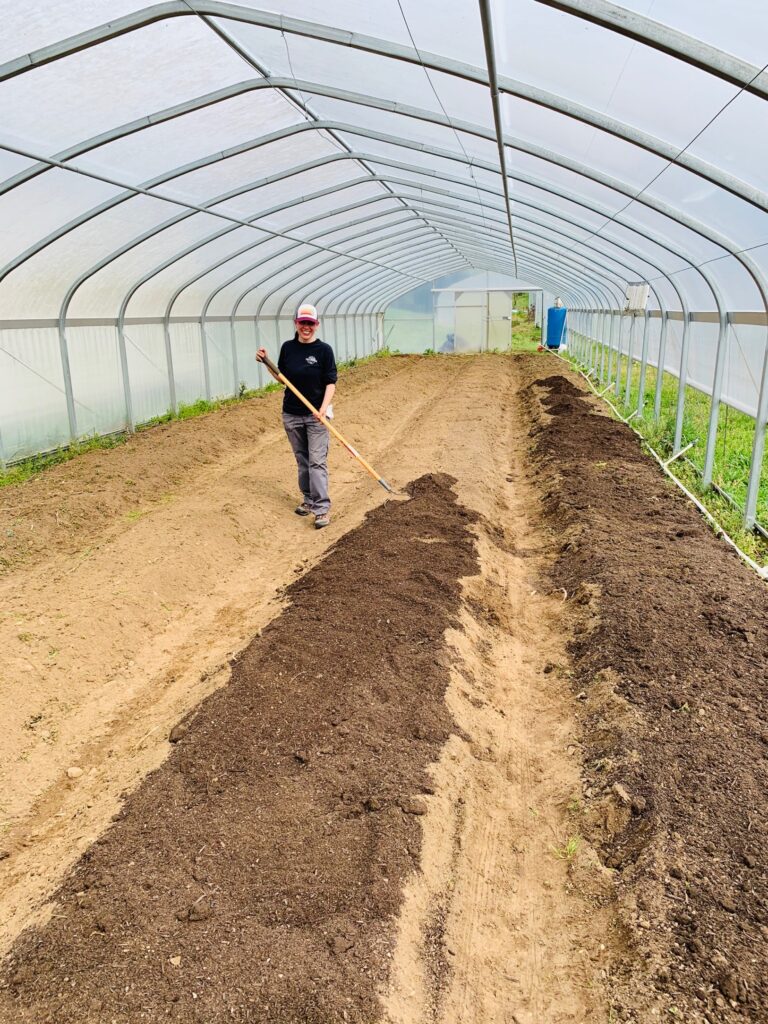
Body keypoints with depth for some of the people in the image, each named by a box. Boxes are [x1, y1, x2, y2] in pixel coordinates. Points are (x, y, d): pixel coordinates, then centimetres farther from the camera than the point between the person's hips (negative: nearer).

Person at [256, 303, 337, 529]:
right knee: (302, 460, 13)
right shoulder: (287, 347, 4)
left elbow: (331, 383, -8)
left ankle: (322, 508, -8)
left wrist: (324, 407, -22)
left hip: (316, 415, -4)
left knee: (317, 461, -8)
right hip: (291, 414, 4)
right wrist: (266, 362, 0)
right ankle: (309, 500, 26)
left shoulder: (324, 350, -7)